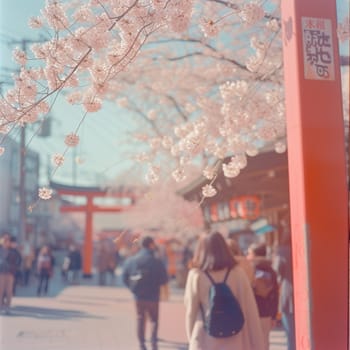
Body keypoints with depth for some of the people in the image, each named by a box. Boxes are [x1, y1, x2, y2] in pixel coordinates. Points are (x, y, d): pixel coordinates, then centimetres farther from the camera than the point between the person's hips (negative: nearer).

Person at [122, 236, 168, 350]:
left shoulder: (131, 260, -2)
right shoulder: (156, 261, -14)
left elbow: (125, 277, 0)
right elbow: (164, 280, -12)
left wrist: (133, 287, 12)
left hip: (138, 295, 3)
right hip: (152, 296, -3)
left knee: (140, 319, 16)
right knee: (154, 319, 12)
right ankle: (153, 339, -8)